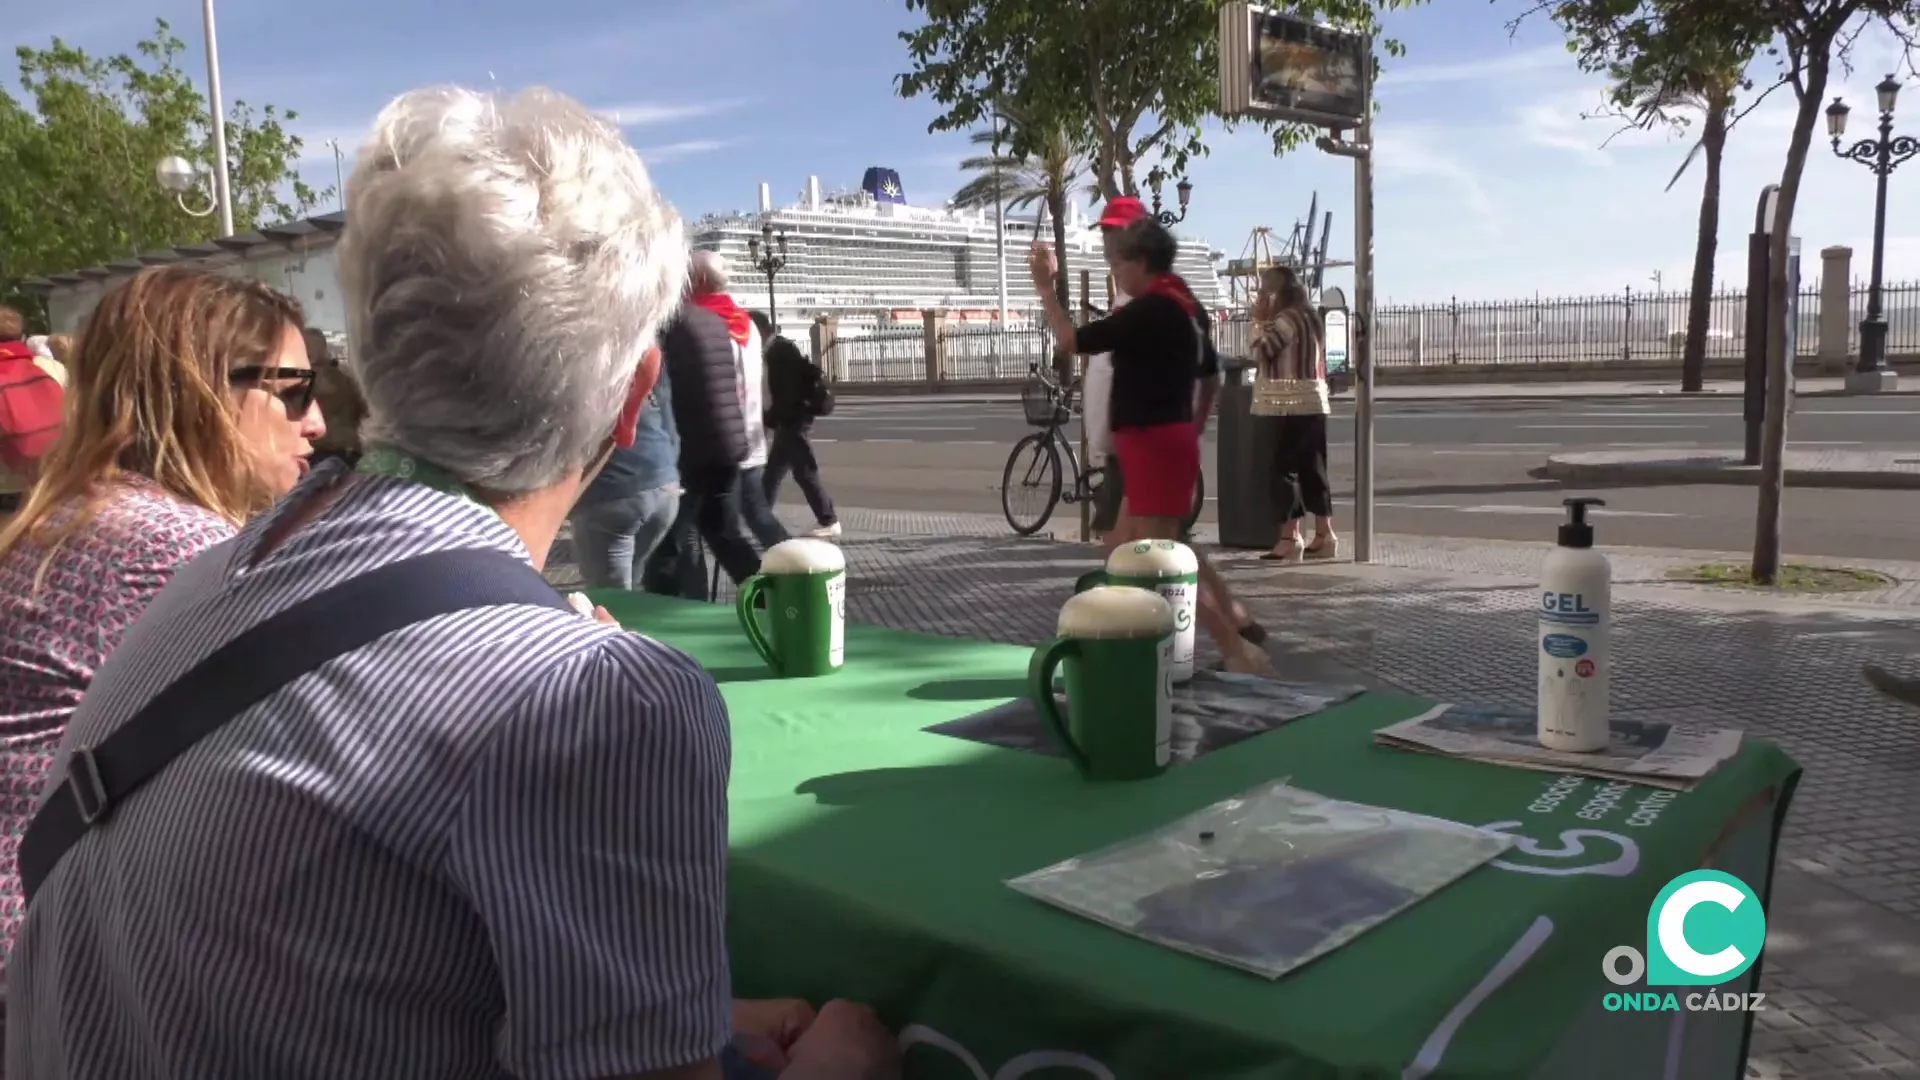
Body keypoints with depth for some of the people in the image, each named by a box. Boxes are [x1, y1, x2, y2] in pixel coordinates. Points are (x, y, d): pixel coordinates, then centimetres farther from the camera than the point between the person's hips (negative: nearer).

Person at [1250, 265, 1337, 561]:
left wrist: (1260, 321, -5)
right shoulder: (1306, 317, 18)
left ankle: (1290, 538, -10)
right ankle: (1324, 536, 12)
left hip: (1292, 406, -10)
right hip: (1311, 405, 10)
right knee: (1312, 470, 10)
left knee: (1285, 469, -8)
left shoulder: (1288, 319, -12)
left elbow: (1260, 352, -16)